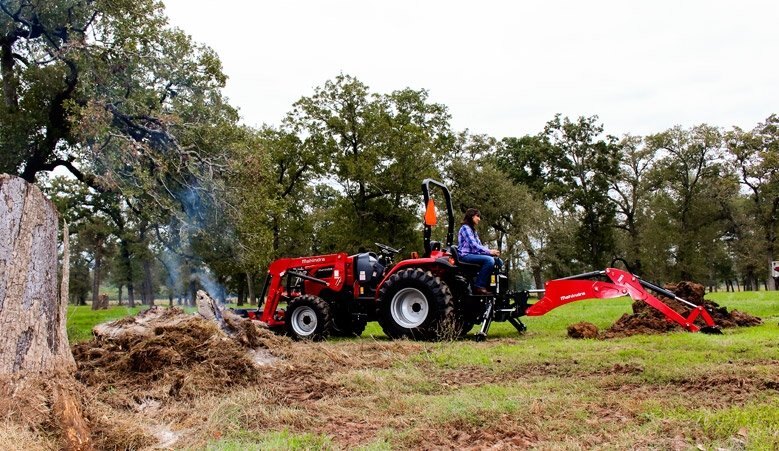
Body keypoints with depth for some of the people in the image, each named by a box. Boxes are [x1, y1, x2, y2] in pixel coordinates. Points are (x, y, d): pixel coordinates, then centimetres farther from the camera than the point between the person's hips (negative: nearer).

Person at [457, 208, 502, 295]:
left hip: (474, 255, 9)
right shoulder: (465, 228, -6)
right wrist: (489, 252, -18)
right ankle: (479, 286, -28)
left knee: (499, 261, -4)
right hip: (466, 256, -9)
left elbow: (479, 245, 16)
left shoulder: (473, 231, 24)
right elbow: (473, 245, -17)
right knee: (489, 260, -31)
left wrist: (491, 251, -4)